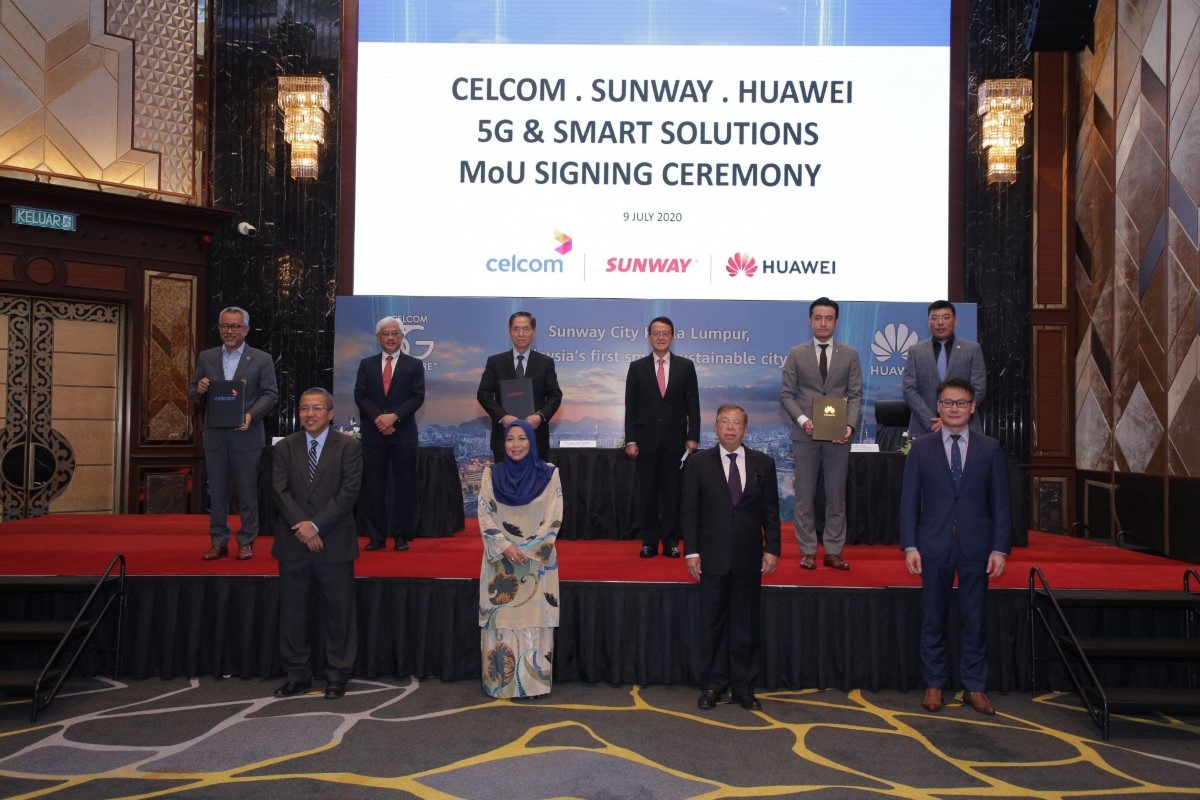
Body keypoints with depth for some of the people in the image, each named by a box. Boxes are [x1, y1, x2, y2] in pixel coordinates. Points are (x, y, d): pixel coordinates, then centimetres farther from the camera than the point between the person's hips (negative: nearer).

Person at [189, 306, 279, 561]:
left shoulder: (262, 359, 0)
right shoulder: (206, 357, 9)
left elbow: (271, 394, -4)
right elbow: (192, 392, 11)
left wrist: (251, 415, -19)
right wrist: (198, 390, -13)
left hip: (246, 435, -3)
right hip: (215, 435, 3)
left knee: (247, 491, 4)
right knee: (217, 491, 9)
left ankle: (246, 542, 14)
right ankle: (218, 542, 17)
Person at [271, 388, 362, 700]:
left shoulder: (348, 447, -1)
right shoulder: (285, 447, 7)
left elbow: (349, 492, -9)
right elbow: (280, 492, -1)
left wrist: (316, 525, -16)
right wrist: (302, 527, -14)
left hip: (335, 543, -3)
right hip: (293, 544, 3)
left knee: (338, 612, 4)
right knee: (292, 612, 9)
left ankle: (337, 675, 17)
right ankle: (298, 676, 22)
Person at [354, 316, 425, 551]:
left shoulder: (414, 365, 5)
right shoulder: (367, 364, 10)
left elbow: (417, 397, -3)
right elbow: (360, 396, 3)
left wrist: (394, 416, -15)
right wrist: (378, 419, -12)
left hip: (403, 433, -1)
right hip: (373, 433, 1)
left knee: (404, 486, 2)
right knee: (373, 487, 3)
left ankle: (401, 536, 11)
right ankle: (377, 536, 11)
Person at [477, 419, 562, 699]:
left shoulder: (549, 474, -1)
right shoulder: (491, 473, 2)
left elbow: (554, 519, -4)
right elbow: (485, 516, -2)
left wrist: (529, 551, -13)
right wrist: (507, 547, -14)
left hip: (538, 561, -1)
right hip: (500, 560, 1)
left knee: (534, 620, 0)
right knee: (501, 620, 2)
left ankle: (532, 682, 9)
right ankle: (500, 682, 12)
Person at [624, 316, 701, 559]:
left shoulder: (685, 366, 5)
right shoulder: (637, 367, 6)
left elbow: (693, 404, 4)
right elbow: (630, 407, 3)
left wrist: (693, 437, -3)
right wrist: (630, 440, -3)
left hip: (675, 440, 0)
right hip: (646, 439, 1)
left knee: (673, 493, 3)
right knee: (646, 494, 4)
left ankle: (671, 542, 11)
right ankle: (649, 542, 13)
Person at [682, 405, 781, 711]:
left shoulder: (763, 463, 5)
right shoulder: (698, 462, 1)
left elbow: (771, 511, 6)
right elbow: (690, 510, 0)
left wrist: (772, 549, -1)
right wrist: (691, 551, -6)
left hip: (749, 558, 1)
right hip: (713, 557, -1)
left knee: (746, 624, 8)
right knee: (713, 623, 6)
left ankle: (743, 687, 19)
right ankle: (712, 685, 18)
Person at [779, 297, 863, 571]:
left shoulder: (850, 355, 6)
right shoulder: (796, 354, 4)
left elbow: (855, 395, 3)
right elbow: (786, 393, 2)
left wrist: (850, 425, -13)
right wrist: (802, 420, -13)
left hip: (838, 435, 1)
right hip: (805, 433, -1)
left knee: (837, 495, 6)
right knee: (804, 494, 4)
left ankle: (833, 551, 14)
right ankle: (807, 551, 12)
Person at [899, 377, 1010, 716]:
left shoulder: (990, 449, 3)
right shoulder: (921, 448, 2)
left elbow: (1000, 503, 3)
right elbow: (909, 501, 1)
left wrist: (1000, 548, -4)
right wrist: (909, 546, -7)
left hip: (975, 547, 1)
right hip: (934, 546, 0)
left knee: (975, 618, 7)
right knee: (933, 619, 7)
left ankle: (974, 687, 19)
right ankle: (934, 684, 19)